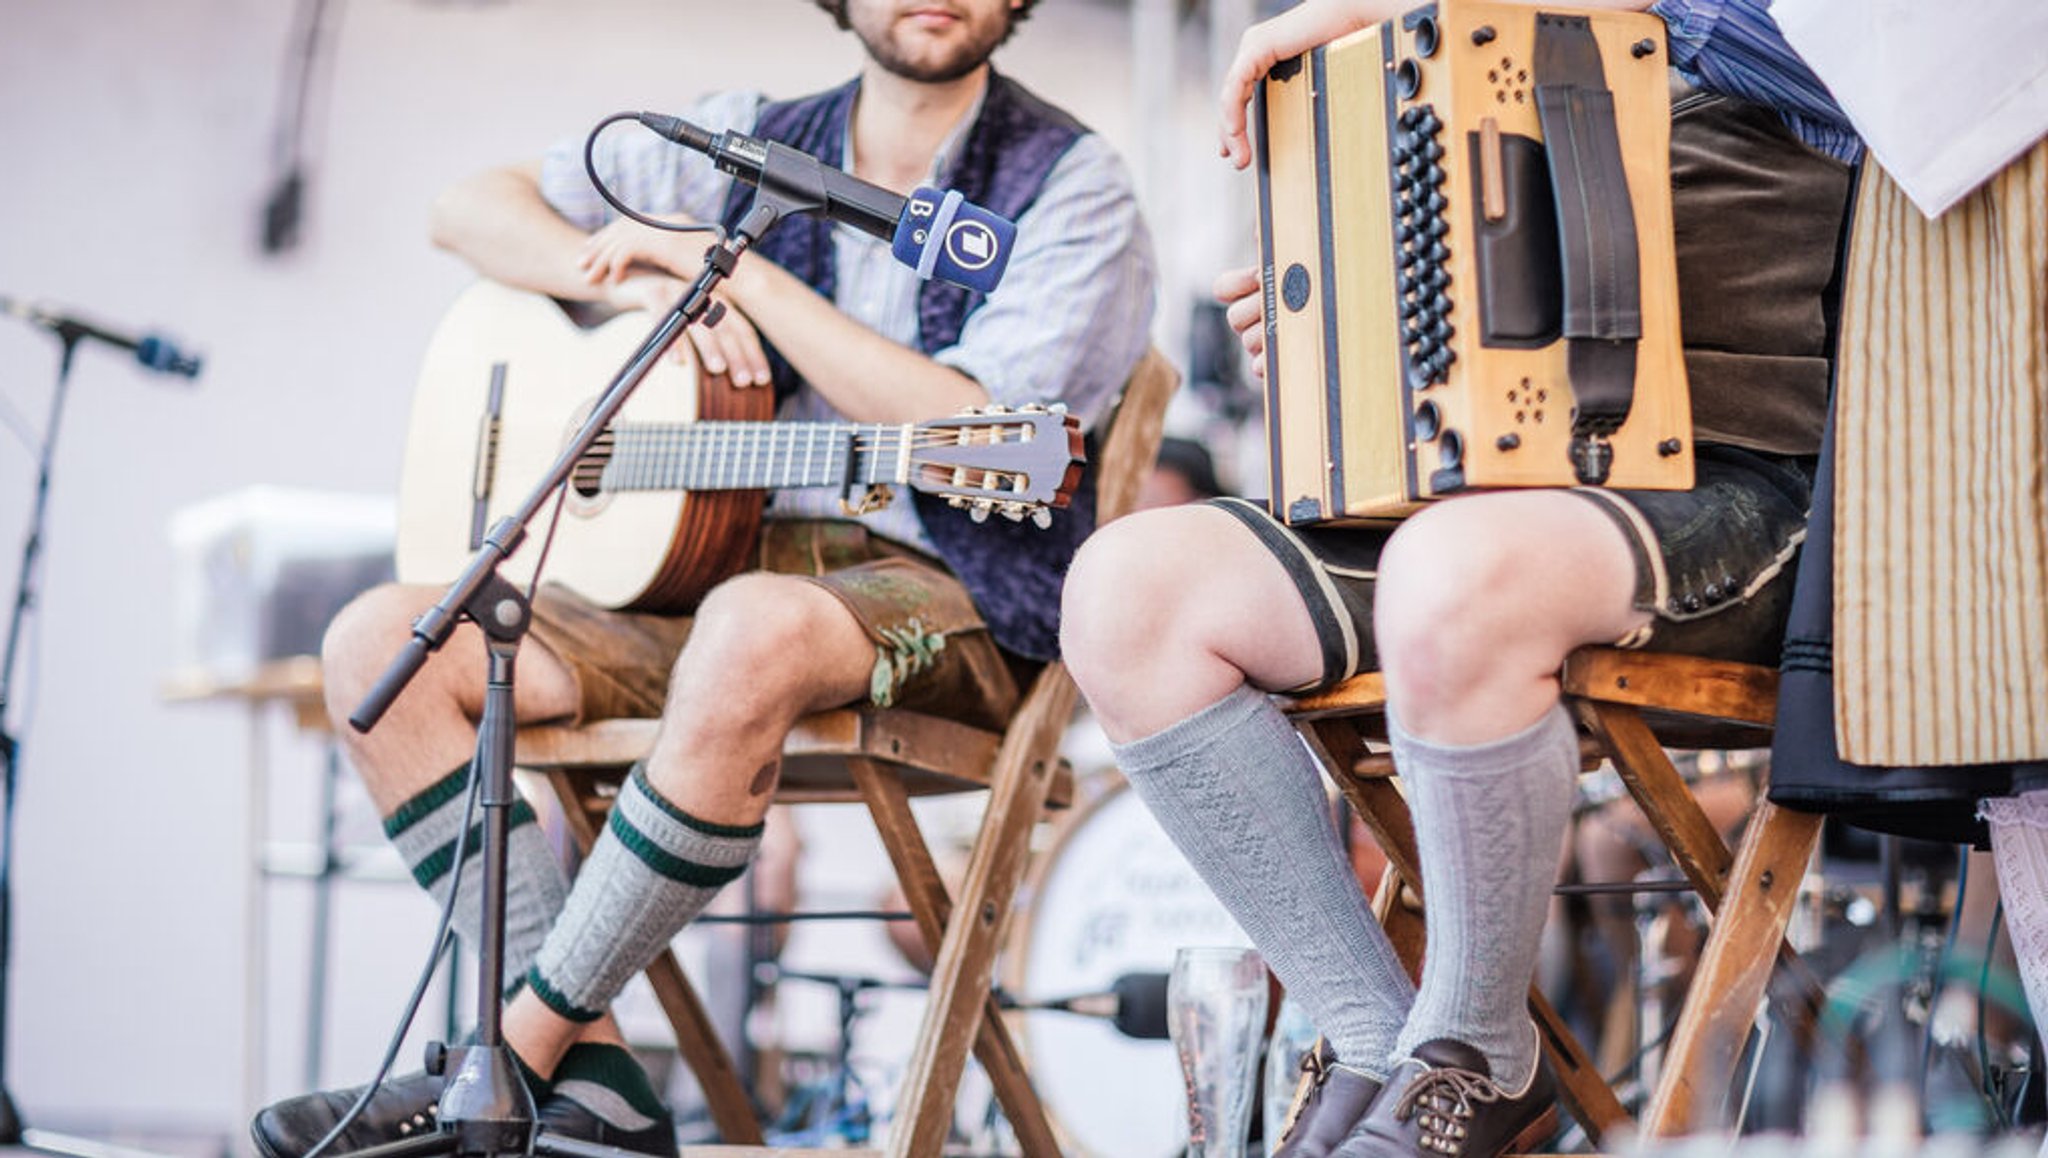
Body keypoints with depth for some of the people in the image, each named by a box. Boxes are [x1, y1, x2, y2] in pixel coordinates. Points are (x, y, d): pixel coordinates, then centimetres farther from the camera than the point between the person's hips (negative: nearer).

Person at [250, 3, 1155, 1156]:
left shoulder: (1071, 187, -2)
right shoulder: (752, 143, 13)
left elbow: (967, 433, -17)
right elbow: (470, 208, 15)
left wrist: (733, 269, -14)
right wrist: (639, 284, -5)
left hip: (947, 597, -6)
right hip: (716, 569, 6)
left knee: (753, 631, -41)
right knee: (380, 642, -13)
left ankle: (513, 1062, -27)